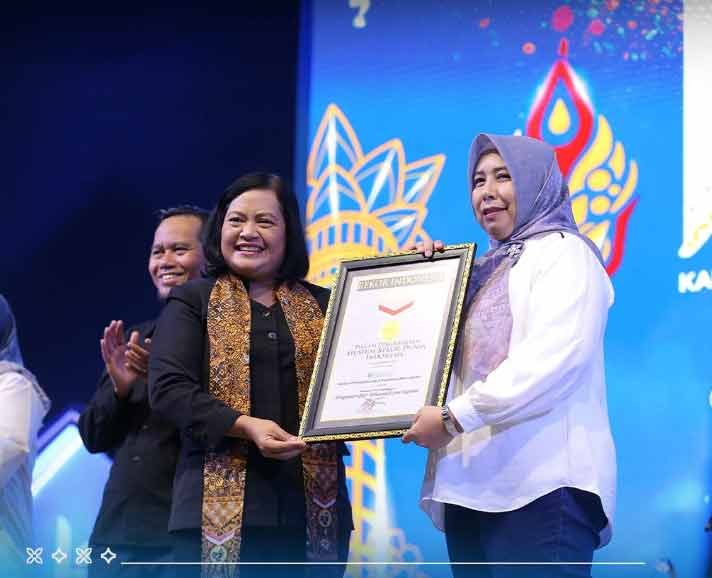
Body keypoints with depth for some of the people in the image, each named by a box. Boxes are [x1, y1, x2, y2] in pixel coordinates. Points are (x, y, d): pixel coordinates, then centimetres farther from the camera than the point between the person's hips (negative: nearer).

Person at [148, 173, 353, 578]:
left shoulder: (323, 305, 17)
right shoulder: (192, 301, 9)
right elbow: (168, 388, -3)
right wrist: (245, 425, -18)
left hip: (313, 509, 2)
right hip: (221, 508, -2)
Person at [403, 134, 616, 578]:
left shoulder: (562, 252, 0)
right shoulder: (489, 269, 25)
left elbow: (554, 357, -16)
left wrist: (454, 416, -17)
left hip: (540, 484, -8)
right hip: (472, 484, 8)